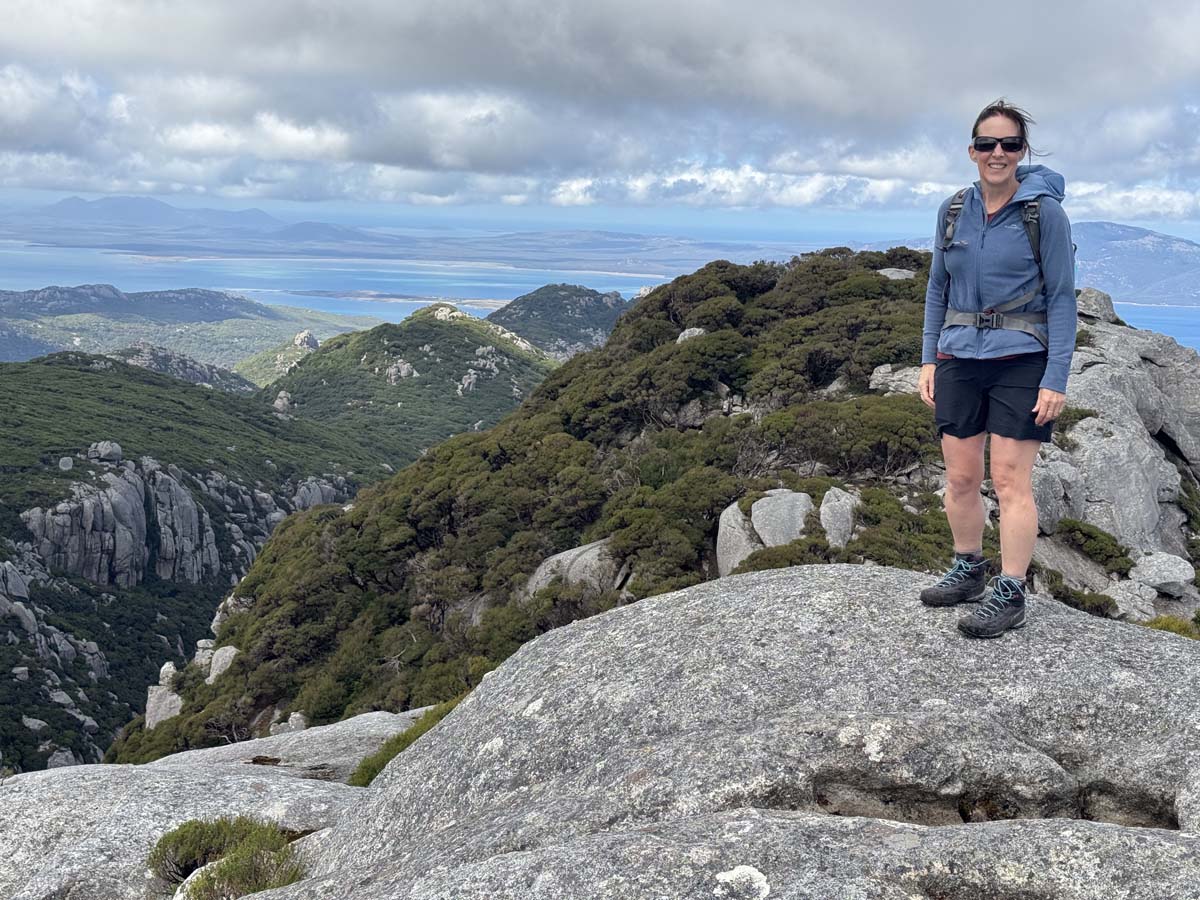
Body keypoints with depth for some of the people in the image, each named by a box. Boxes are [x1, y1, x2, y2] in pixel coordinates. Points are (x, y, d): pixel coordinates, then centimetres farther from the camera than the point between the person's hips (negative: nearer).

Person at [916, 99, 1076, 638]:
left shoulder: (1044, 211, -6)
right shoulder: (953, 211, 7)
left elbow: (1062, 297, -7)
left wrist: (1056, 378, -13)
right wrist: (928, 360, 6)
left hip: (1020, 361, -4)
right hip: (958, 359, 5)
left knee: (1010, 480, -5)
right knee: (960, 478, 9)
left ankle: (1010, 595, 4)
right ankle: (968, 572, 27)